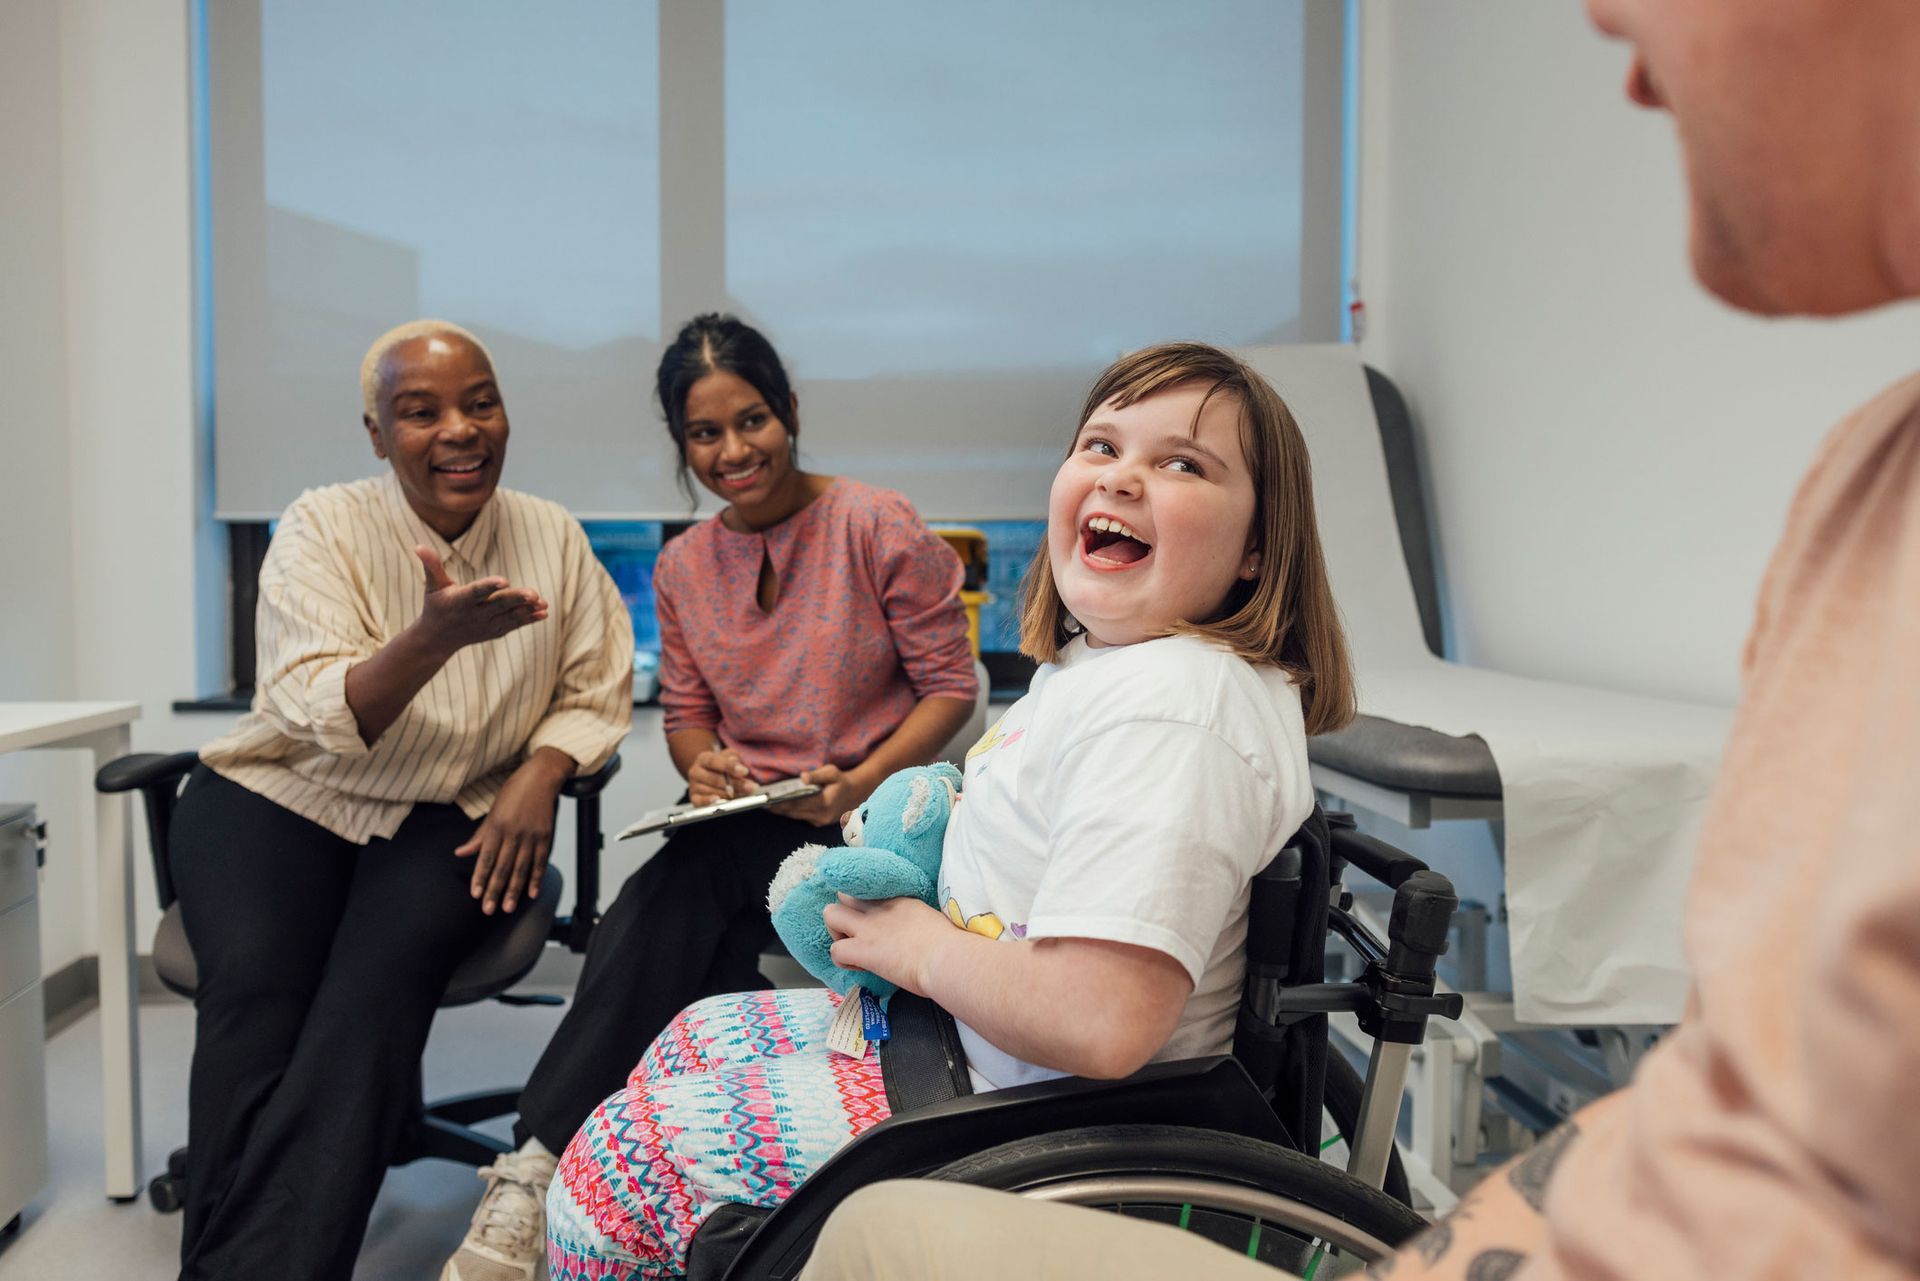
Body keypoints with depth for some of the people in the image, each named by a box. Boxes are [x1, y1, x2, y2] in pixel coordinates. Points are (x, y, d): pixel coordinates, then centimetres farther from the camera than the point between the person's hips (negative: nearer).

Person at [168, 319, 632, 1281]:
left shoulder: (551, 538, 1)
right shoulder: (323, 528, -5)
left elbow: (597, 695, 6)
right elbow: (319, 718, -16)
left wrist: (539, 774, -15)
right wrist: (441, 634, -34)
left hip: (457, 818, 1)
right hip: (286, 796, 0)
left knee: (385, 969, -29)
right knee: (254, 984, -28)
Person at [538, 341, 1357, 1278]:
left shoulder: (1172, 708, -28)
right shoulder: (1100, 658, 6)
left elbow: (1100, 1021, -36)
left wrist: (922, 947, -19)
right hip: (964, 1026, 10)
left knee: (613, 1163, -4)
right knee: (695, 1037, 22)